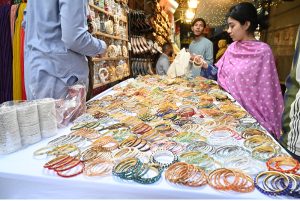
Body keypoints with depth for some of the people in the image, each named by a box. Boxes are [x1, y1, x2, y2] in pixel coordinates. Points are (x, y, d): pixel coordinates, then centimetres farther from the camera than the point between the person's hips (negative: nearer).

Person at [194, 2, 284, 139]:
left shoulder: (263, 51, -15)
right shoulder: (232, 48, 4)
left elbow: (267, 90, -14)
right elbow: (220, 73, 8)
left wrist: (269, 123, -11)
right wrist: (205, 65, -8)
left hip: (251, 113, -6)